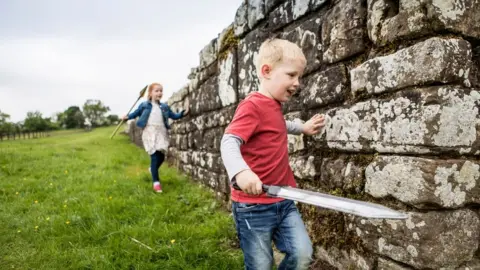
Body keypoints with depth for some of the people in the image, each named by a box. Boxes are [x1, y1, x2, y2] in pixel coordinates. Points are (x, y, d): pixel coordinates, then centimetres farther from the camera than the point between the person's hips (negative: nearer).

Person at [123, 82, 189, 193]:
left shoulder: (164, 107, 13)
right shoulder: (144, 105, 5)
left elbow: (174, 116, 16)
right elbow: (136, 113, 15)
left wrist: (183, 113, 3)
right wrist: (127, 117, 1)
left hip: (161, 133, 4)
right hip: (150, 132, -4)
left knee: (161, 156, 5)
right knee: (154, 156, -9)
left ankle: (153, 169, 38)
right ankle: (156, 181, -2)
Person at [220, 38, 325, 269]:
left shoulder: (274, 106, 12)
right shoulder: (252, 105, -16)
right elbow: (229, 142, -28)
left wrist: (303, 127, 27)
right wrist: (241, 172, -46)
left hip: (282, 201, 8)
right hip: (254, 205, -8)